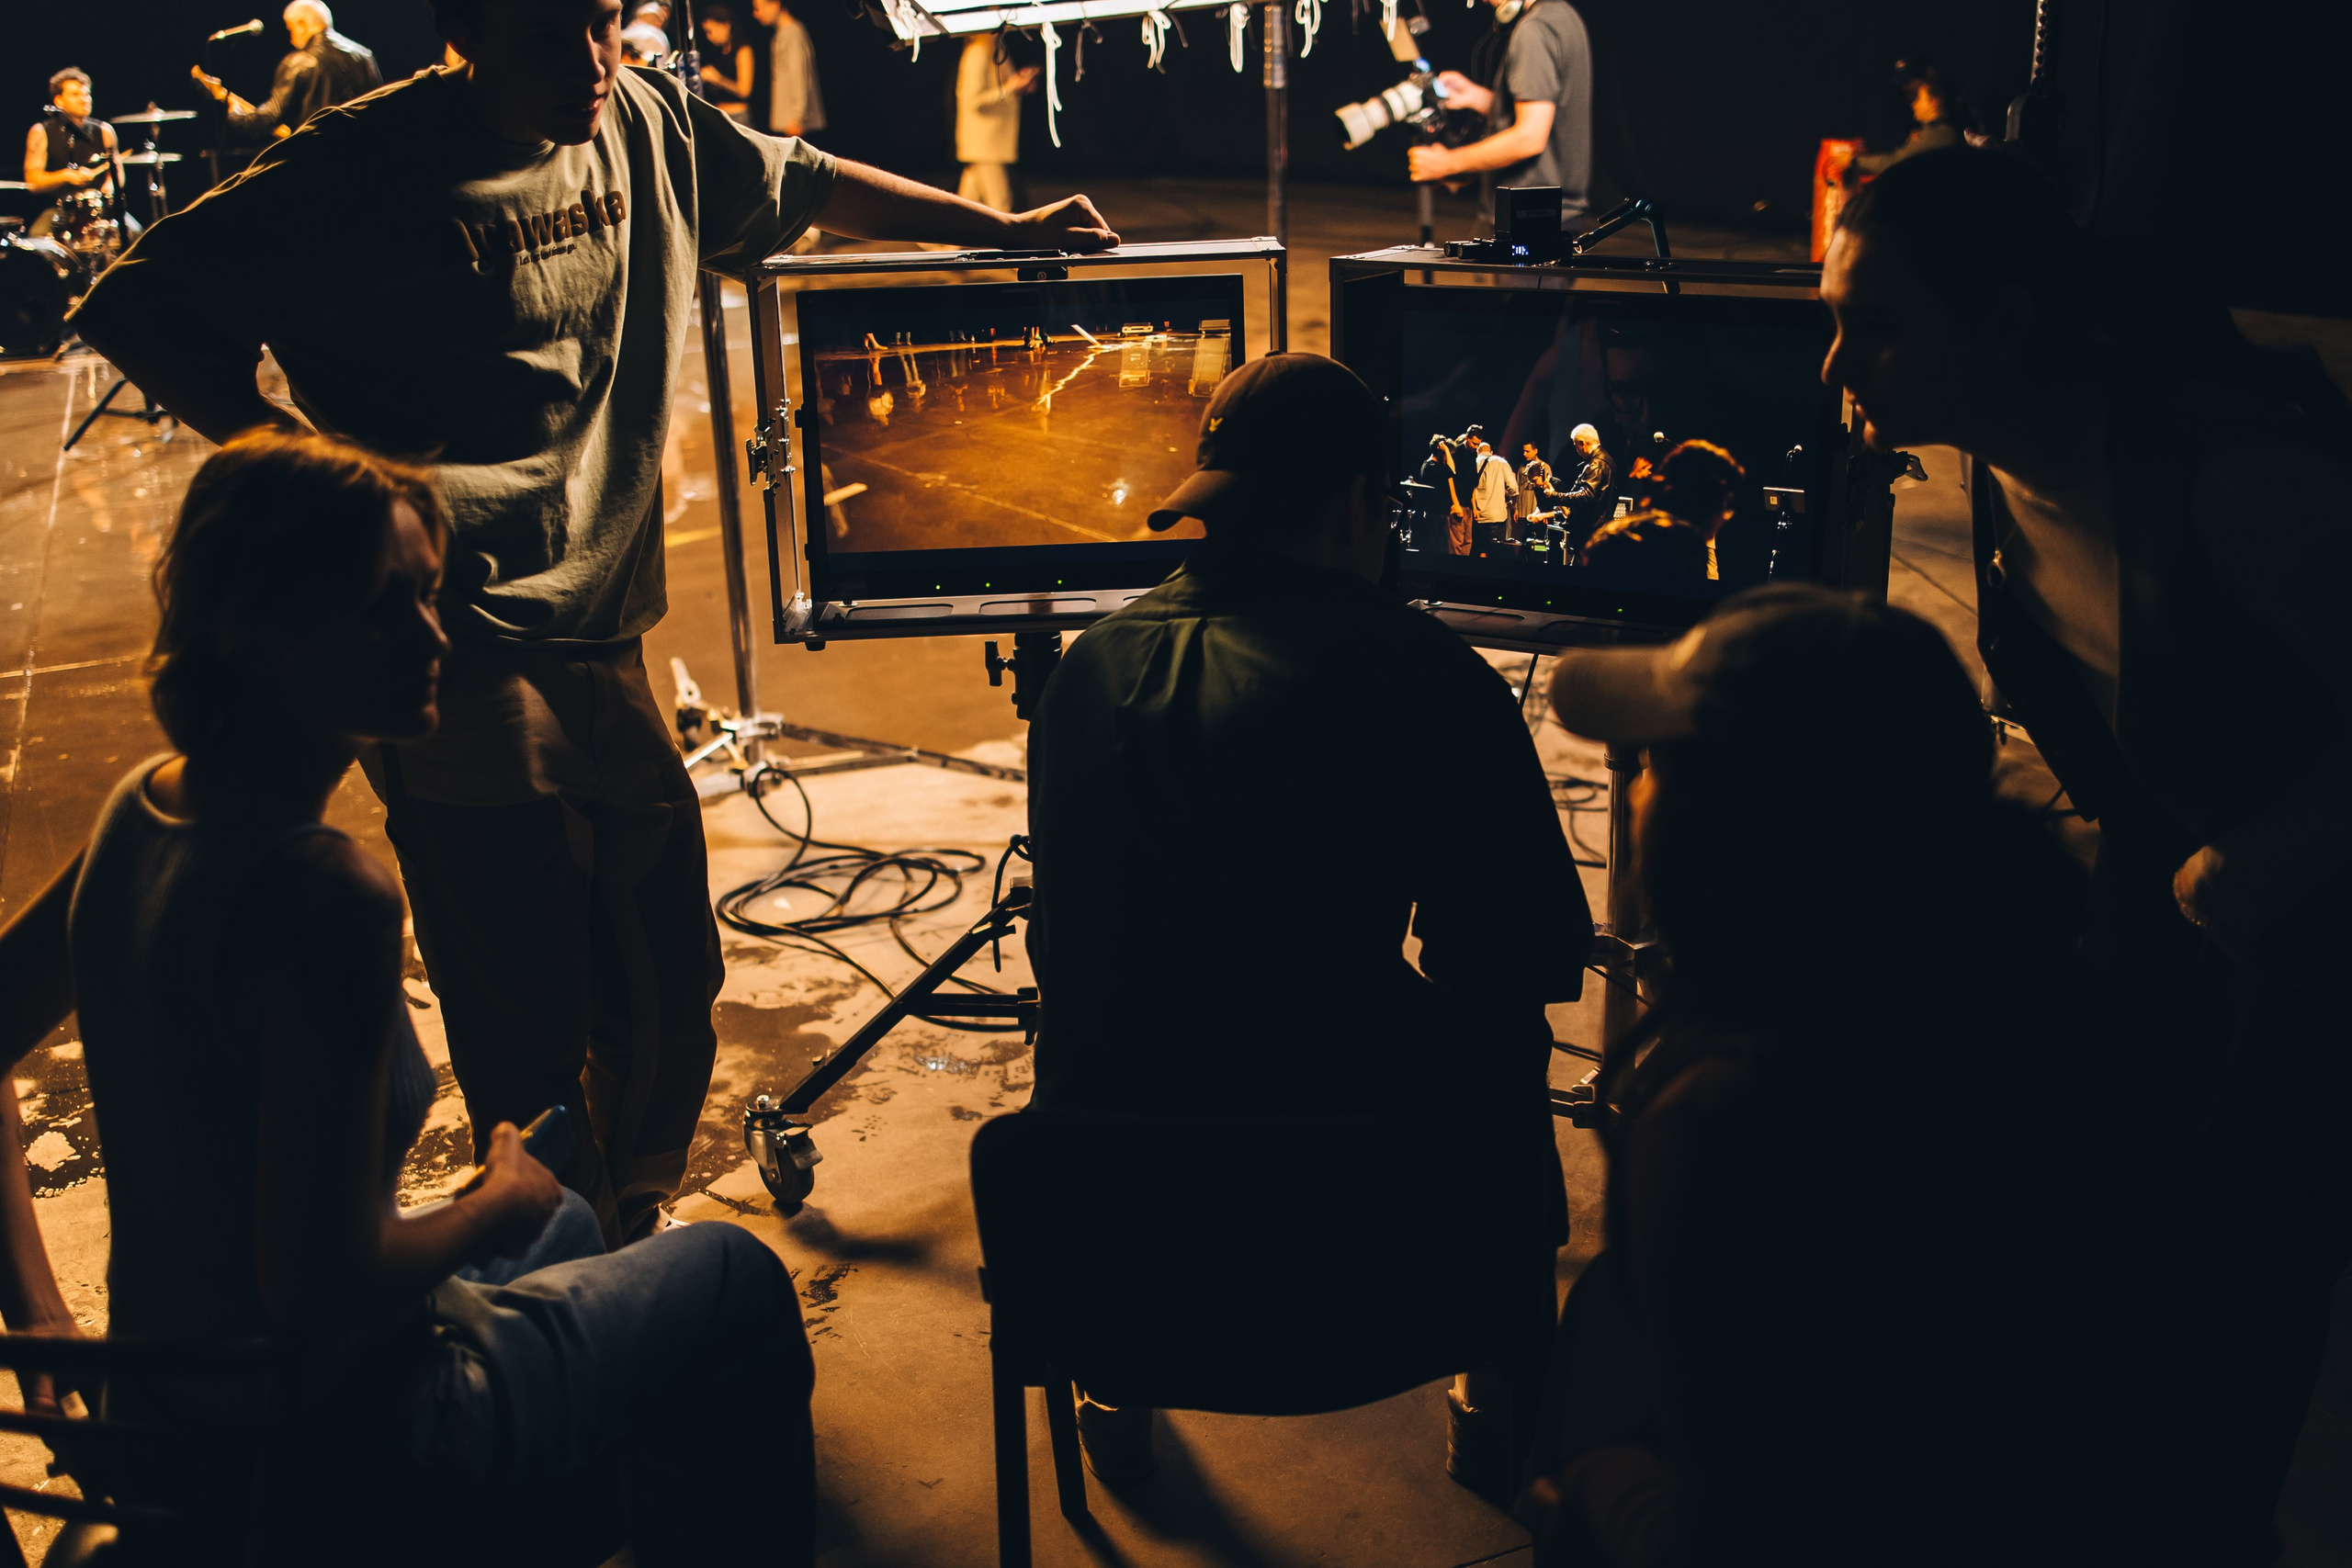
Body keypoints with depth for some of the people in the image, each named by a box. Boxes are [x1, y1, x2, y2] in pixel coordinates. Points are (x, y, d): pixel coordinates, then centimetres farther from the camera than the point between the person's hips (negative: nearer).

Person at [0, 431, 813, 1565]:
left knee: (568, 1224, 33)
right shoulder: (322, 894, -31)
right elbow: (321, 1282, -30)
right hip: (323, 1471, -8)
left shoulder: (140, 810, -4)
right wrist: (497, 1203, -11)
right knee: (736, 1279, 11)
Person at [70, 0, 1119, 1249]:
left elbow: (800, 183, 26)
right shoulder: (373, 171, -11)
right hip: (459, 653, -6)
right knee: (531, 1029, -6)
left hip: (605, 640, 7)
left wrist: (1002, 230, 32)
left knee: (671, 984, 12)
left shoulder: (651, 126, 8)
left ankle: (633, 1236, 36)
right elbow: (137, 305, -9)